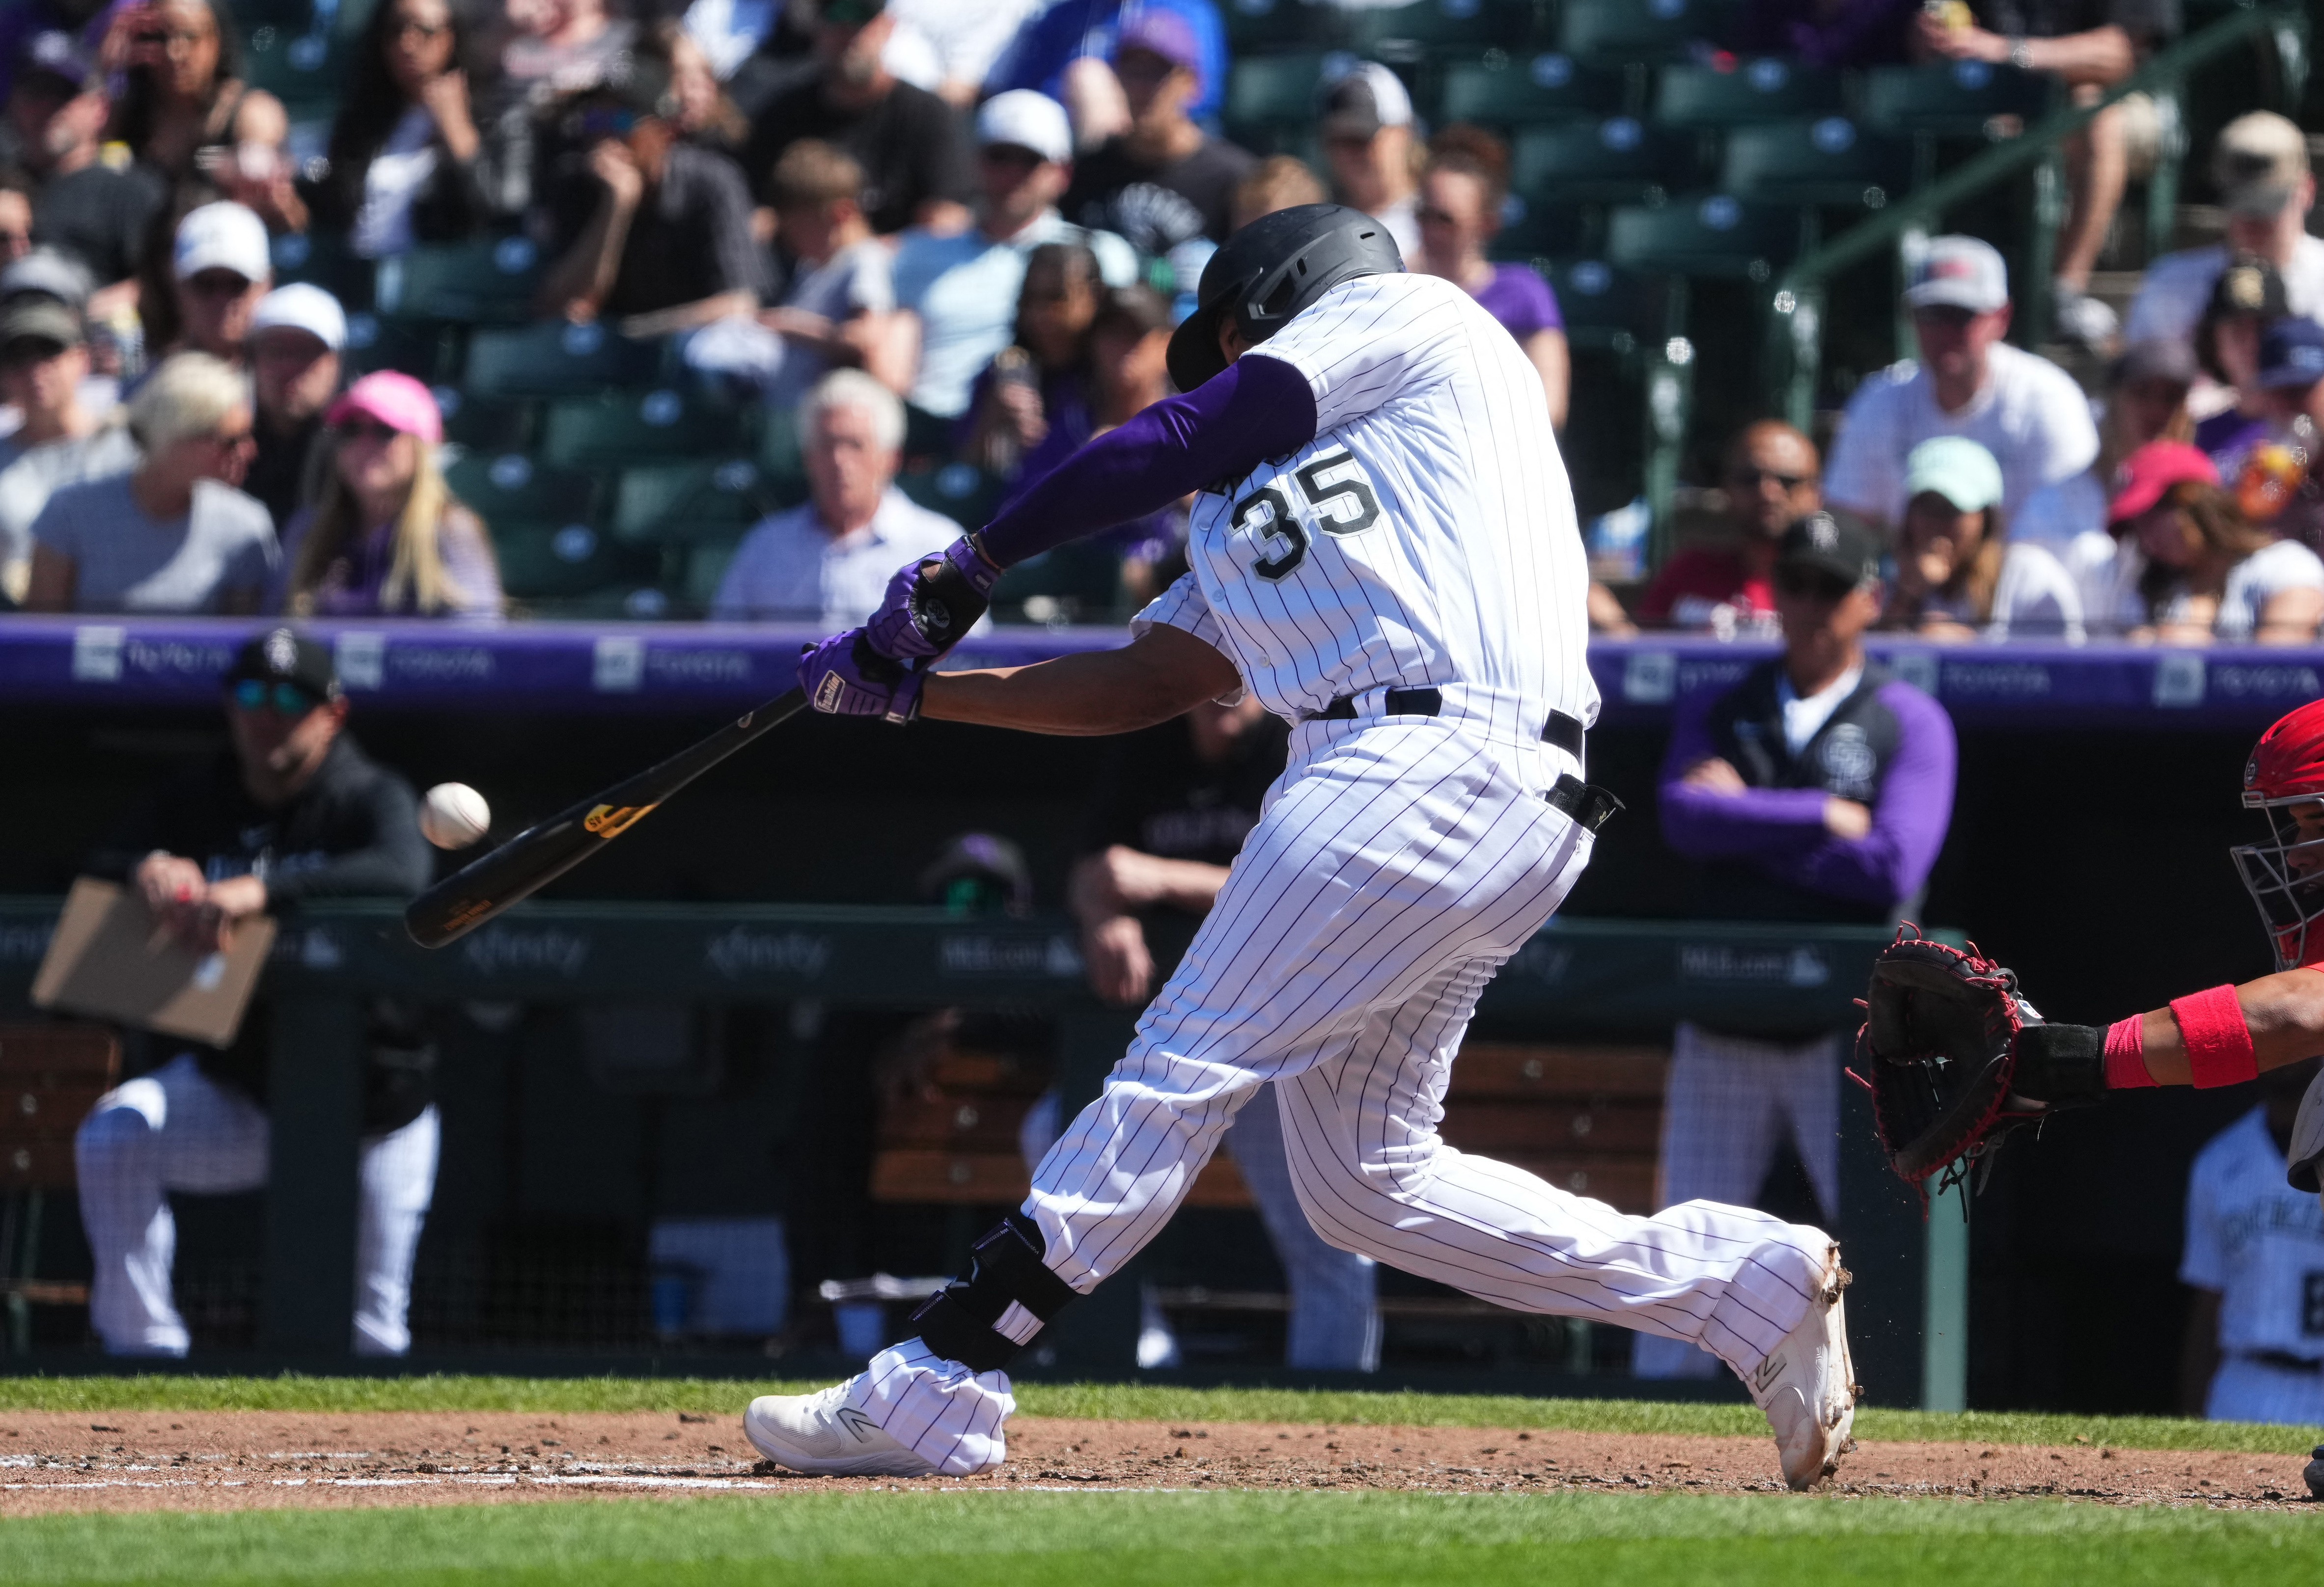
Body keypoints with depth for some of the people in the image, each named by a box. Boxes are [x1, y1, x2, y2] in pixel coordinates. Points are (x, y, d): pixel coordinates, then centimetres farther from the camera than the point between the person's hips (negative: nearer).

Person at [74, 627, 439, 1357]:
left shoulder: (374, 798, -12)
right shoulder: (204, 801, 3)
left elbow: (402, 874, -35)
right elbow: (96, 868, -4)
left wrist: (263, 890, -48)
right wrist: (148, 869, -30)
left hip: (373, 1103, -3)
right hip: (236, 1088, 3)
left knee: (371, 1334, -5)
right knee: (113, 1136, -23)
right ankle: (142, 1354, -17)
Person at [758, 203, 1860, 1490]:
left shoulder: (1413, 315, 11)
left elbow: (1176, 443, 4)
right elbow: (1146, 684, 24)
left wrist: (972, 559, 11)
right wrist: (913, 690, 19)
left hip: (1443, 755, -9)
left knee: (1183, 1070, -11)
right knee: (1363, 1182, 9)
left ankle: (938, 1384, -14)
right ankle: (1749, 1284, 11)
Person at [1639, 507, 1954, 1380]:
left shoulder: (1911, 724, 3)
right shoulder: (1719, 715, 12)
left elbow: (1890, 869, -12)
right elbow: (1686, 819, -8)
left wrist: (1748, 819, -7)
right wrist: (1820, 817, -12)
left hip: (1850, 1034, -3)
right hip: (1725, 1027, 3)